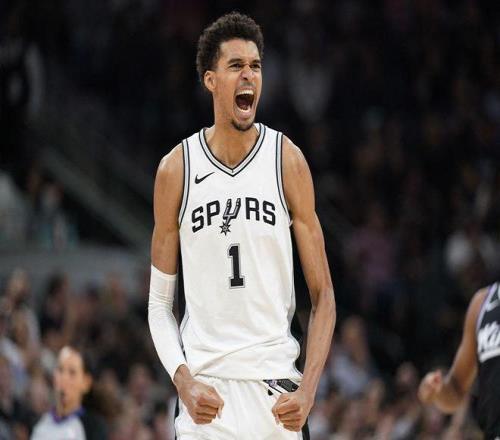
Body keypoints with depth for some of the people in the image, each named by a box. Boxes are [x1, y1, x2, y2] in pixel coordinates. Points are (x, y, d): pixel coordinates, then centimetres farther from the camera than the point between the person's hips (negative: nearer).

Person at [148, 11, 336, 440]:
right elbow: (160, 301, 7)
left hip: (275, 388, 0)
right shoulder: (176, 169, 2)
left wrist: (308, 390, -10)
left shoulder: (287, 161, 2)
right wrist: (183, 382, -9)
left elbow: (323, 295, 3)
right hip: (206, 394, 0)